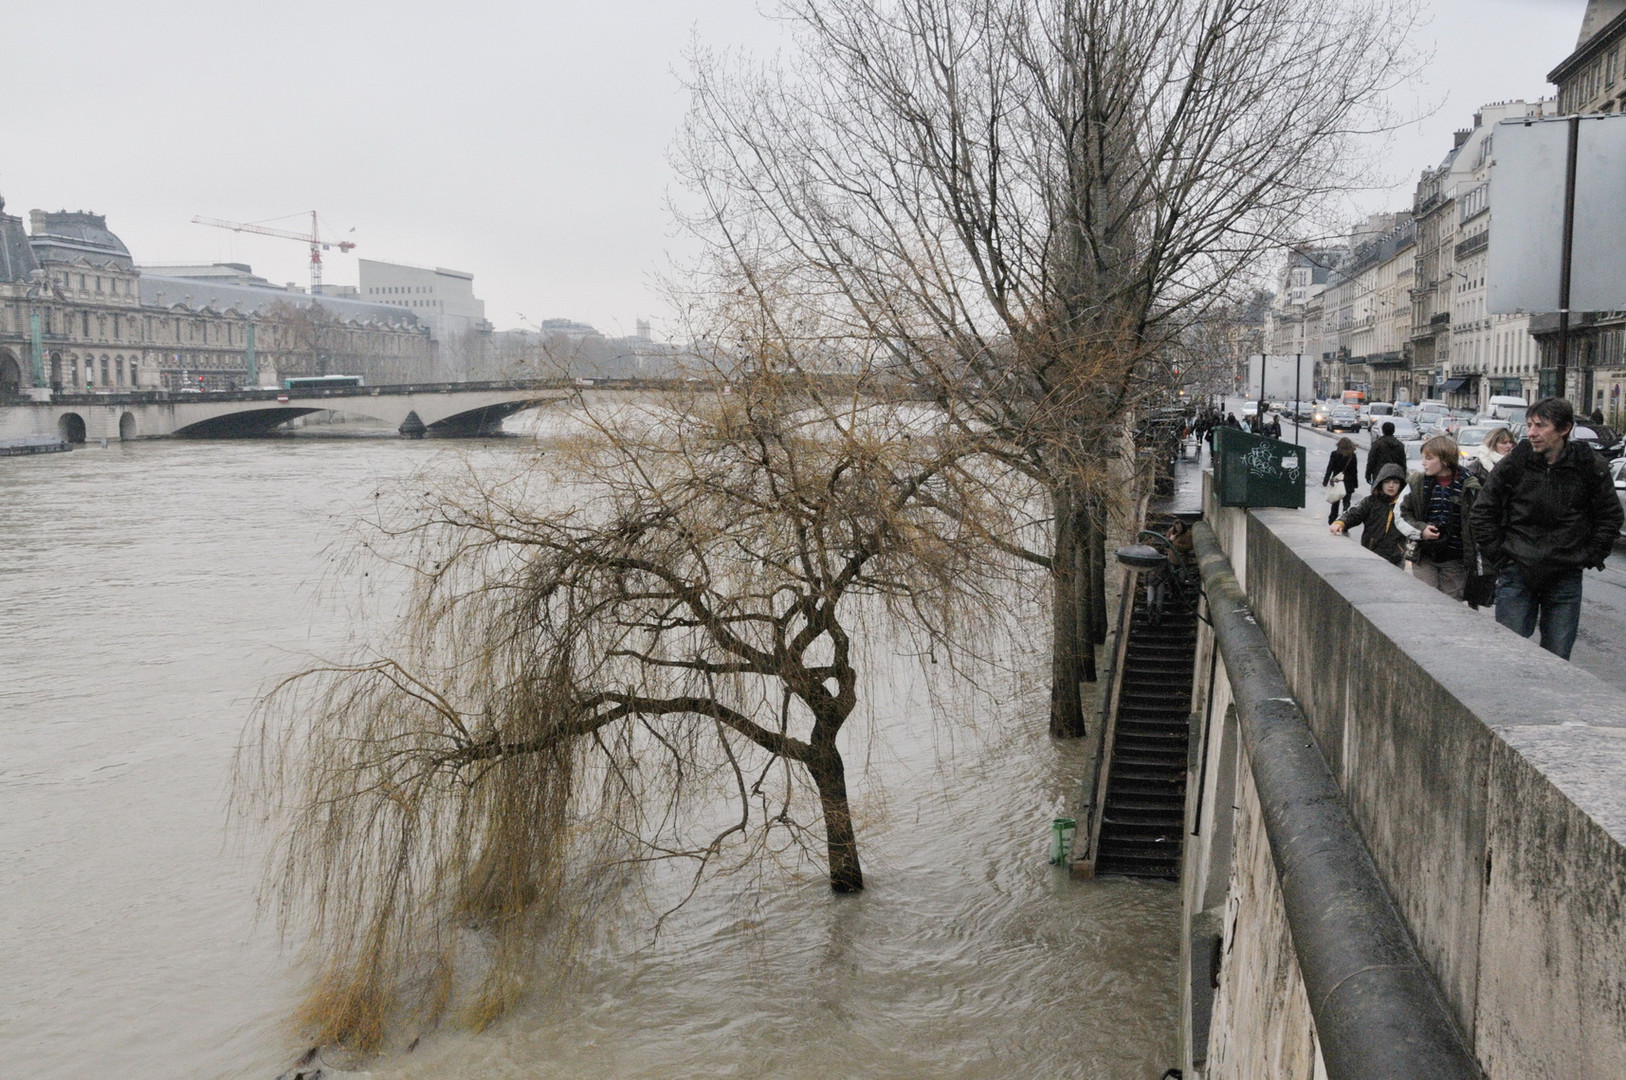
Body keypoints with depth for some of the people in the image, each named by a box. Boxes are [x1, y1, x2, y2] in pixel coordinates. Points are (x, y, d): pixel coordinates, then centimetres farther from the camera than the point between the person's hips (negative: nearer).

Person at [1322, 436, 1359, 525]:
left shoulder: (1334, 454, -6)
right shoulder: (1352, 456, -7)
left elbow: (1330, 468, -7)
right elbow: (1354, 471, -3)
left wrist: (1326, 481, -5)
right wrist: (1355, 483, 6)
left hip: (1336, 481, 1)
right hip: (1348, 483, -1)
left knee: (1335, 502, 17)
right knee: (1346, 502, 1)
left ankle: (1332, 519, 27)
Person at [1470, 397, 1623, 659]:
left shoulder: (1591, 467, -3)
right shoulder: (1513, 464, -4)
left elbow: (1609, 517, 9)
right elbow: (1483, 512, 5)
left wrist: (1590, 558, 3)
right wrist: (1499, 555, 0)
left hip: (1566, 577, 1)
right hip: (1518, 572, 0)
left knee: (1557, 658, 7)